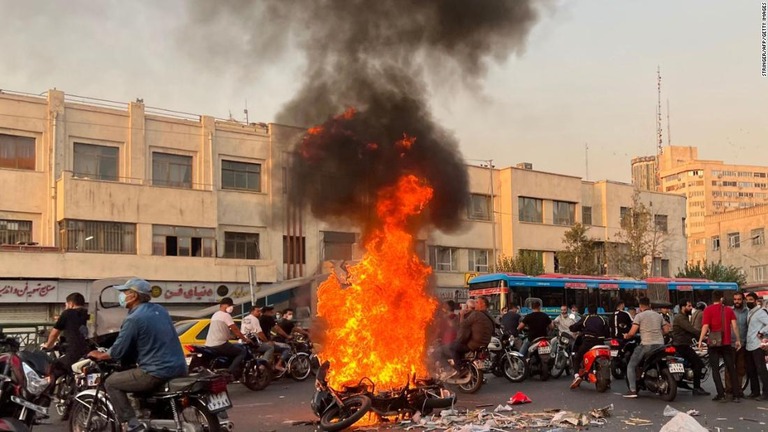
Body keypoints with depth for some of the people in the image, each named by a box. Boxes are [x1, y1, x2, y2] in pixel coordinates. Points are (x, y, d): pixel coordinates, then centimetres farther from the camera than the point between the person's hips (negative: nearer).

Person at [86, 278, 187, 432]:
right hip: (179, 368, 8)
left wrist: (100, 355, 12)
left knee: (111, 382, 5)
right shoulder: (160, 310, 12)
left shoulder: (134, 318, -11)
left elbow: (118, 351, -8)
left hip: (157, 373, -8)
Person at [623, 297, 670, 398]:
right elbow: (666, 330, 15)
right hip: (660, 344, 6)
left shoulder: (639, 316, -1)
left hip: (646, 345, -6)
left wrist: (626, 336, 13)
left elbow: (632, 333, -7)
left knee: (631, 366, 2)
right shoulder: (658, 315, 16)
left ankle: (632, 390, -9)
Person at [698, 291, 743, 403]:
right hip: (727, 343, 3)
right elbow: (734, 326, -1)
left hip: (714, 343, -2)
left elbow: (705, 327, -12)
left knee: (715, 369, 5)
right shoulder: (728, 310, 4)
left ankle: (721, 395, -2)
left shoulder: (708, 310, -5)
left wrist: (700, 341, -7)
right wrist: (738, 340, 7)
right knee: (731, 369, 10)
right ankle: (737, 395, 8)